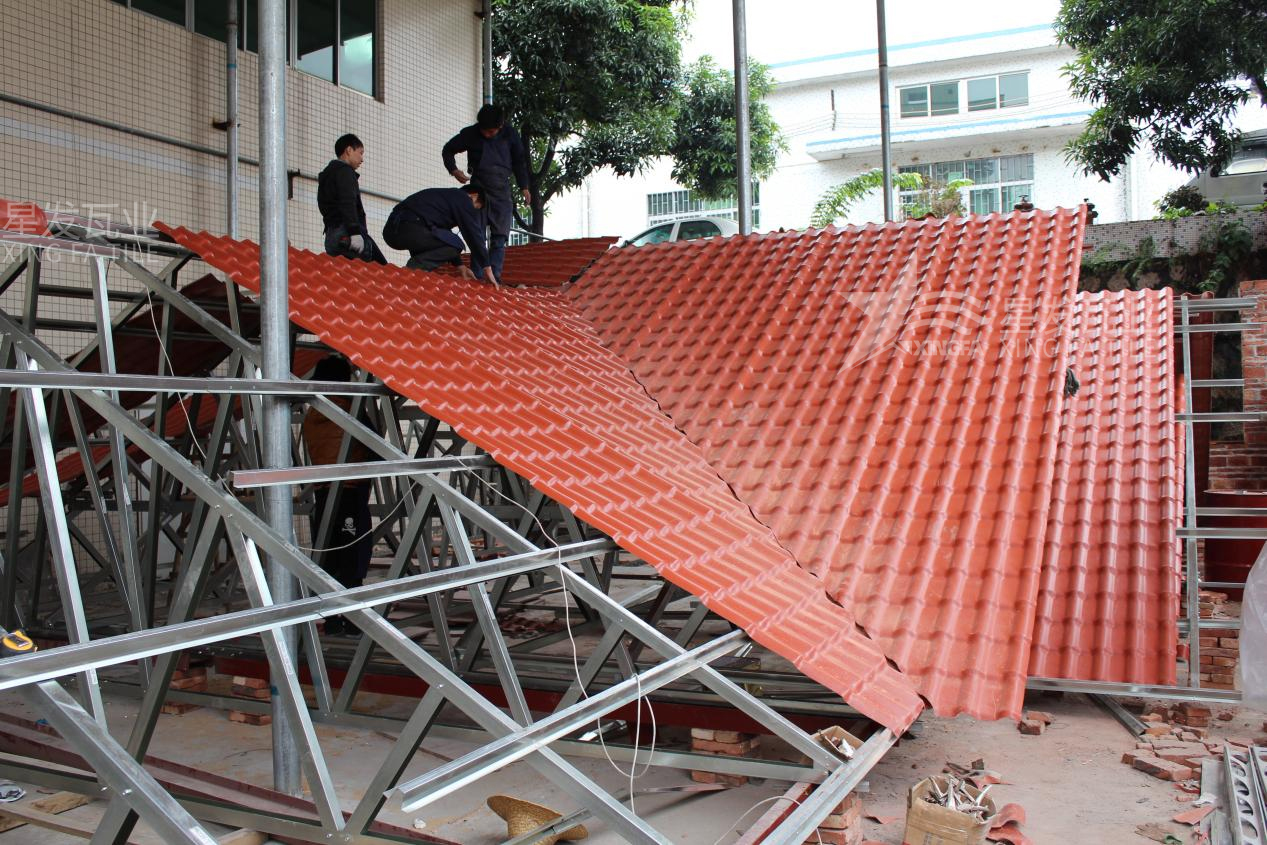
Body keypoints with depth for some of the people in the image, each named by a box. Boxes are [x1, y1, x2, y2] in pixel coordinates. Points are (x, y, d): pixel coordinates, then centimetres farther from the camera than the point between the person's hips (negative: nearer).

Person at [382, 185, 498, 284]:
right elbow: (474, 235, 2)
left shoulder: (445, 196, 33)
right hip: (408, 228, -9)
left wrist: (460, 266, 32)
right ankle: (413, 269, -13)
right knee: (455, 244, 0)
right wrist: (487, 268, 6)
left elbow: (444, 241, 35)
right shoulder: (463, 199, 7)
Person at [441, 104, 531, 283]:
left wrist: (523, 186, 8)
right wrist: (454, 170, -9)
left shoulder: (510, 135, -1)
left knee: (500, 237, -2)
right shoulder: (470, 134, -4)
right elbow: (448, 150, 7)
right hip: (478, 190, -1)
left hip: (502, 192, 1)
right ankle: (476, 277, -2)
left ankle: (494, 276, 0)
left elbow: (519, 161, 11)